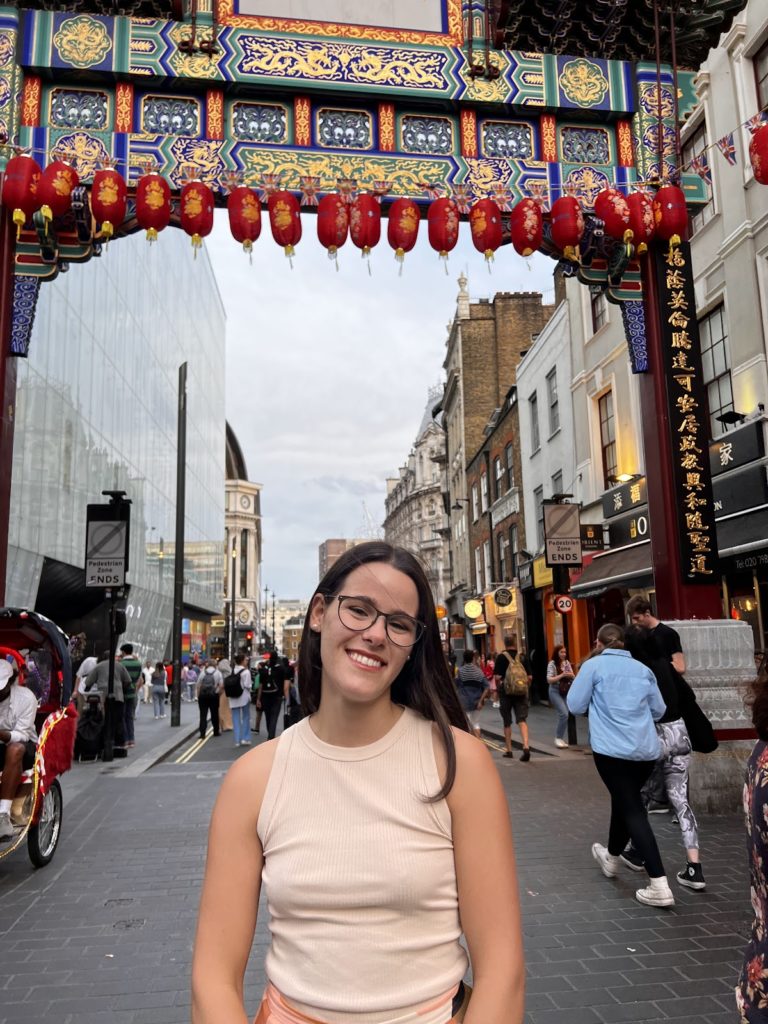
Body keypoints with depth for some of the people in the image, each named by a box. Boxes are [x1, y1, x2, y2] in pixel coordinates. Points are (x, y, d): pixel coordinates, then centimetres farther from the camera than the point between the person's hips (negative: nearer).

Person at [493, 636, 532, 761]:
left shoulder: (501, 657, -7)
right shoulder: (522, 657, 2)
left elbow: (497, 677, -11)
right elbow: (530, 677, 1)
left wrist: (498, 689, 5)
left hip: (506, 692, -2)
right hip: (522, 692, 2)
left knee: (507, 722, 11)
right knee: (522, 720, 0)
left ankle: (508, 750, 19)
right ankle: (526, 746, -19)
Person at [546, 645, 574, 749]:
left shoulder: (567, 663, 5)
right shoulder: (552, 664, -10)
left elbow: (573, 677, 11)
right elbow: (549, 680, -15)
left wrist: (571, 675, -12)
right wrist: (561, 675, -23)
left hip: (566, 691, 5)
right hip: (555, 691, -5)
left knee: (564, 715, 4)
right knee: (564, 714, -15)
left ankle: (560, 737, 19)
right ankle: (558, 738, -2)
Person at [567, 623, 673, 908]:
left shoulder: (594, 665, -2)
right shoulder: (643, 669, 11)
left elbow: (574, 706, 0)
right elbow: (658, 710, 16)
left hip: (612, 749, -5)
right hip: (647, 749, 5)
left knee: (633, 810, -2)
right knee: (624, 801, 23)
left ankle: (660, 886, -8)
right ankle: (611, 858, 44)